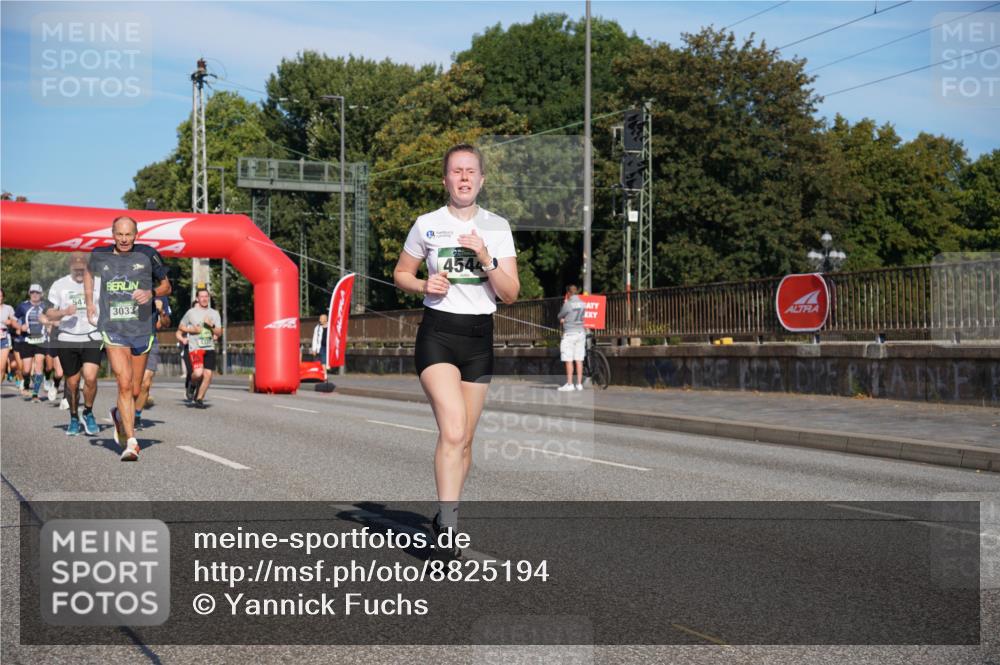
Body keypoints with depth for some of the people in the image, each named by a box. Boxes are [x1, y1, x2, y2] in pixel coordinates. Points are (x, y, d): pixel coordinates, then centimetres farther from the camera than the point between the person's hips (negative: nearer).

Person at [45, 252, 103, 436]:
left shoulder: (99, 283, 4)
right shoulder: (59, 285, 3)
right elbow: (49, 314, 1)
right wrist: (64, 312, -16)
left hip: (92, 338, -1)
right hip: (67, 339, 1)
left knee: (90, 378, -17)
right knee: (72, 382, 6)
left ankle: (88, 413, 6)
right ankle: (74, 419, 25)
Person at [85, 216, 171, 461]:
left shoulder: (147, 254, -1)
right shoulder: (100, 255, 4)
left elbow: (166, 286, 9)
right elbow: (88, 272, 27)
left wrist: (151, 293, -11)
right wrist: (89, 302, 18)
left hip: (141, 330, 1)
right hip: (113, 330, -1)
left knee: (135, 391, 10)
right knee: (124, 385, -17)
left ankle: (119, 415, 44)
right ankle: (131, 443, -14)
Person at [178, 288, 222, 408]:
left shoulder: (214, 314, 11)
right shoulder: (191, 312, 4)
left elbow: (219, 333, 7)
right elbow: (180, 327, 13)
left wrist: (211, 325, -11)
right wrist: (192, 330, -5)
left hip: (210, 348, 3)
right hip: (195, 347, -3)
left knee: (208, 374, -4)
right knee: (198, 373, -21)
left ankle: (199, 398, 12)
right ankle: (193, 384, 14)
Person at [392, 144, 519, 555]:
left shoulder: (497, 227, 5)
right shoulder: (427, 225, 3)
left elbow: (511, 294, 1)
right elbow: (400, 273, 15)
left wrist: (486, 258, -15)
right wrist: (424, 285, -6)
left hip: (479, 336, 3)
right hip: (437, 333, -3)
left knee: (463, 440, 8)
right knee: (453, 430, -21)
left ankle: (445, 518, 25)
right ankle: (448, 526, -21)